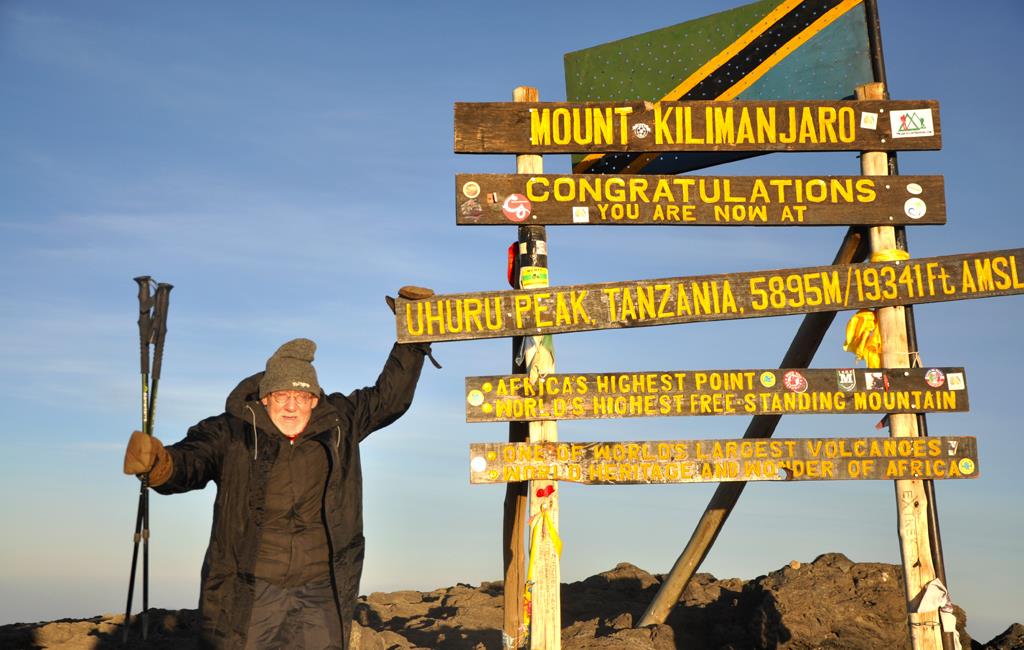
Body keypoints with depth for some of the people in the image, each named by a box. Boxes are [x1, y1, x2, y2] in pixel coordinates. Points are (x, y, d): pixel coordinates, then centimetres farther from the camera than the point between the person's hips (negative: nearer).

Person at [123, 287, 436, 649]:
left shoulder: (339, 424, 9)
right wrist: (159, 465, -41)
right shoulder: (231, 432, -3)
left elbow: (389, 398, 19)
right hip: (245, 593, -2)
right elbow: (191, 460, -17)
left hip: (320, 594, 2)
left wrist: (414, 336, 16)